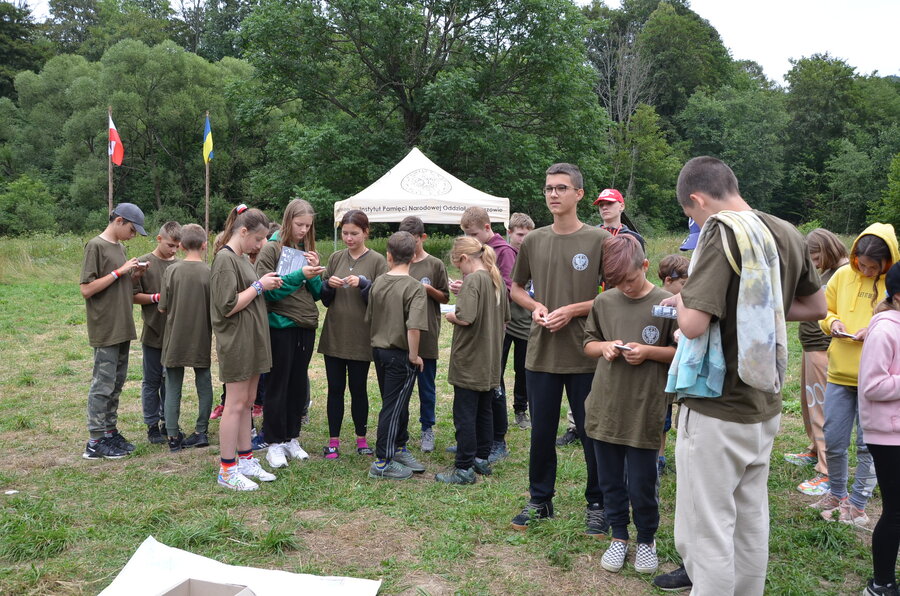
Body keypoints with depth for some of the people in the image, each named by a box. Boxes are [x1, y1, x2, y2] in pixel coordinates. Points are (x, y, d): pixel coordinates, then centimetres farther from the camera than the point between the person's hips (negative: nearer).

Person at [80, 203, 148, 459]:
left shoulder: (119, 247, 15)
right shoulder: (96, 246, -11)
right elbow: (87, 289, -16)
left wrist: (134, 275, 2)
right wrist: (120, 271, -17)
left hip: (122, 328, 9)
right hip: (105, 331, -9)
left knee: (116, 384, 13)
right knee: (103, 385, -3)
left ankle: (110, 433, 22)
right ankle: (95, 441, 4)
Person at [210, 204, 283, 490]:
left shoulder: (241, 258, 16)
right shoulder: (225, 258, -15)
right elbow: (228, 306, -20)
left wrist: (265, 283, 7)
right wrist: (259, 285, -14)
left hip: (251, 339, 10)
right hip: (236, 341, -9)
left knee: (247, 402, 14)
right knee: (235, 403, -4)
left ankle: (245, 460, 23)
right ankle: (227, 471, 5)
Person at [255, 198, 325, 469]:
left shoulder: (307, 249, 12)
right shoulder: (271, 249, -6)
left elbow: (316, 293, 10)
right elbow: (268, 289, -15)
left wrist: (314, 272, -8)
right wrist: (300, 274, -21)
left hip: (306, 325, 6)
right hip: (280, 326, -6)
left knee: (299, 385, 11)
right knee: (278, 386, 1)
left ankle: (292, 438, 23)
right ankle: (275, 444, 10)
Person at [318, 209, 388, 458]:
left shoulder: (377, 261, -4)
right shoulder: (335, 258, 7)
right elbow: (324, 299, 12)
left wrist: (363, 283, -22)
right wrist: (328, 285, -9)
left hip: (361, 337, -3)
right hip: (334, 335, 3)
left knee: (358, 388, 8)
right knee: (335, 388, 8)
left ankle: (361, 438, 22)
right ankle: (333, 440, 16)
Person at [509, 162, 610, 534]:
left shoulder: (599, 240, -5)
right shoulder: (533, 241, 6)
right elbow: (516, 288, 17)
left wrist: (572, 310, -14)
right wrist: (535, 307, -4)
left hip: (586, 354, -3)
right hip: (542, 352, 3)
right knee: (541, 431, 13)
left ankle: (597, 504, 24)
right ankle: (540, 500, 29)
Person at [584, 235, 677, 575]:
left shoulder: (666, 304, -8)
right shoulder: (604, 302, 3)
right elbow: (588, 343, 14)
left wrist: (649, 352, -16)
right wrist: (603, 347, -7)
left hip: (644, 409, -4)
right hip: (604, 406, 4)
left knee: (641, 483, 5)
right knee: (610, 479, 14)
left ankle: (647, 540, 28)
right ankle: (619, 537, 32)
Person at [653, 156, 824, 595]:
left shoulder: (721, 233, -18)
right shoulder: (789, 235, 4)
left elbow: (694, 325, -25)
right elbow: (816, 308, 17)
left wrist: (682, 302, -4)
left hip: (717, 412, -8)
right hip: (765, 407, 8)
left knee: (706, 532, 2)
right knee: (751, 522, 19)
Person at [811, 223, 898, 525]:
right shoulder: (843, 276, 4)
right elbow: (823, 310, 15)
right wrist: (832, 322, -6)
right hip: (840, 372, 3)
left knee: (868, 444, 5)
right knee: (833, 441, 10)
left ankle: (858, 503, 20)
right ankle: (836, 494, 30)